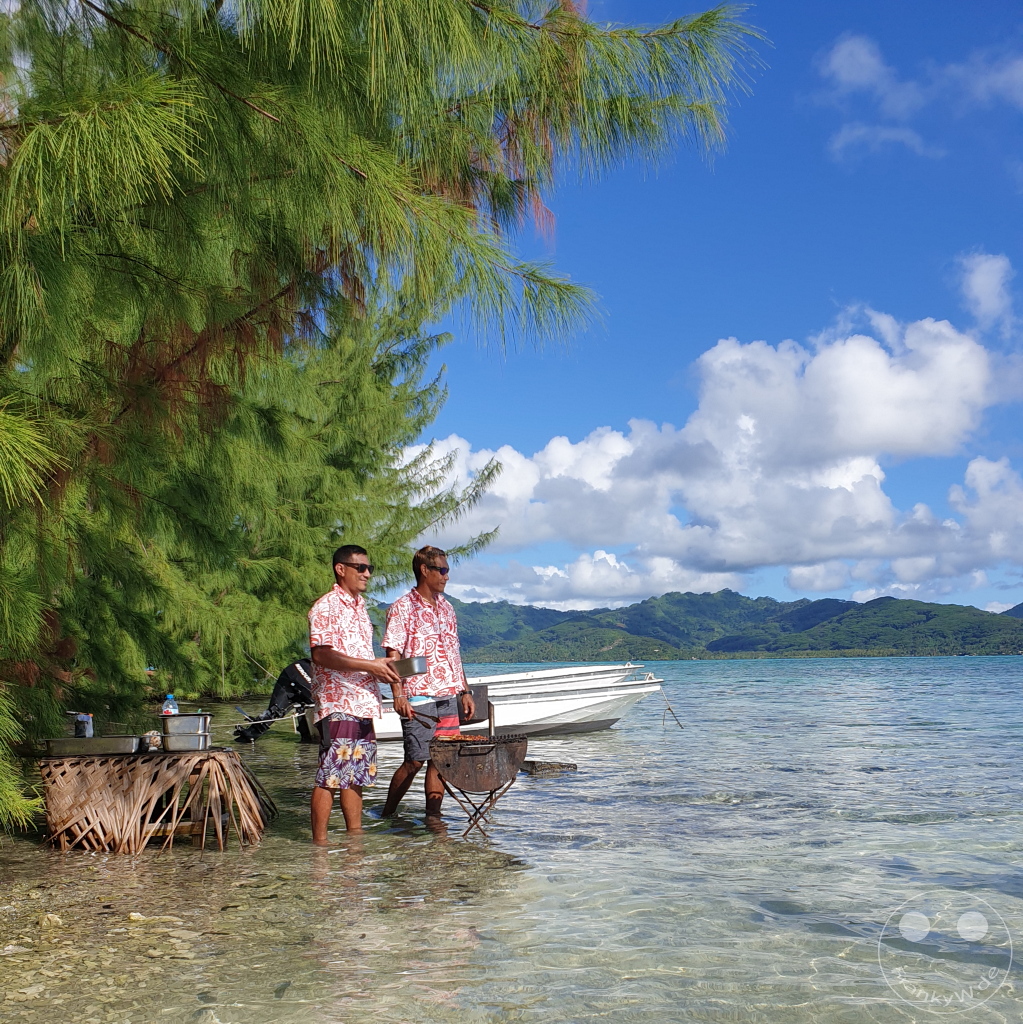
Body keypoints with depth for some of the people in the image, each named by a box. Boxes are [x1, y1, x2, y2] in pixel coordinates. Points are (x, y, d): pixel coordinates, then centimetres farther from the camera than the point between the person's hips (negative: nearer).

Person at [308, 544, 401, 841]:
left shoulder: (359, 605, 18)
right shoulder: (326, 607, -9)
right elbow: (321, 654, -20)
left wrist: (382, 668, 12)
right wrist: (369, 665, -23)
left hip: (363, 704, 9)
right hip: (337, 704, -8)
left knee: (357, 774, 12)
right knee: (331, 776, -6)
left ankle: (356, 835, 20)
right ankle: (320, 842, 1)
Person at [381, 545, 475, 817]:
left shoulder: (446, 607, 15)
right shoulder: (402, 608, -6)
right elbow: (392, 655, -11)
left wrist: (465, 691, 15)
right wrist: (399, 695, -20)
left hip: (448, 697, 6)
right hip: (418, 699, -6)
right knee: (414, 761, -3)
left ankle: (433, 816, 15)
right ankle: (388, 815, 13)